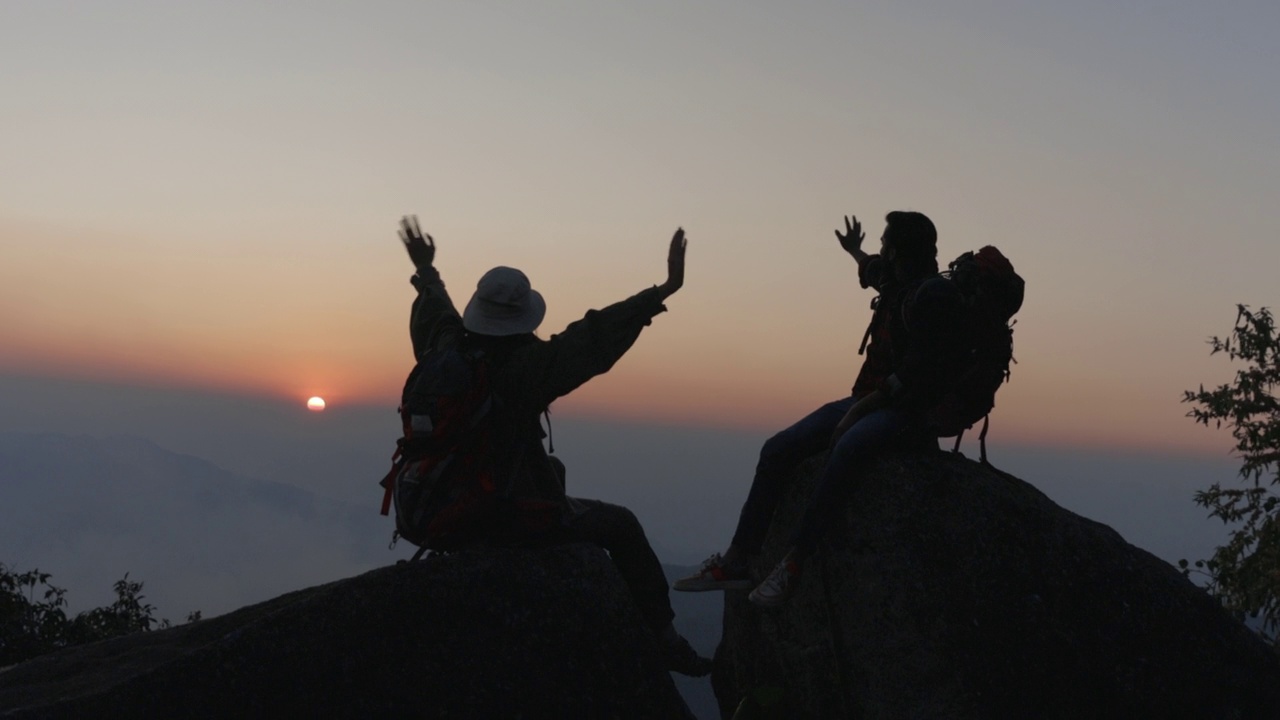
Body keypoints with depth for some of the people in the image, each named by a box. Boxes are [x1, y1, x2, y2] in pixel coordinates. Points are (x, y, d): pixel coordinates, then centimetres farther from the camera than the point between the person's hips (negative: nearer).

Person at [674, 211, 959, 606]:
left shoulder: (930, 296, -13)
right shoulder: (897, 282, 13)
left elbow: (912, 376, -21)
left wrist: (857, 411, -21)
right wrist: (856, 252, 59)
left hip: (905, 409, -9)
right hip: (870, 399, 9)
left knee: (846, 447, -40)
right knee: (778, 448, -9)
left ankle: (793, 565, -35)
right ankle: (736, 562, -13)